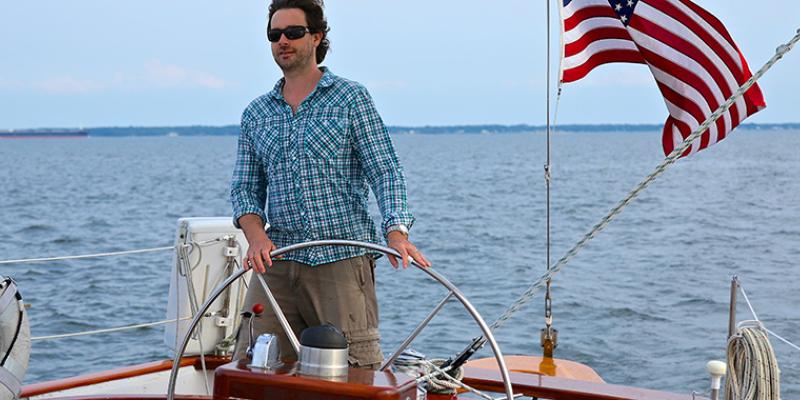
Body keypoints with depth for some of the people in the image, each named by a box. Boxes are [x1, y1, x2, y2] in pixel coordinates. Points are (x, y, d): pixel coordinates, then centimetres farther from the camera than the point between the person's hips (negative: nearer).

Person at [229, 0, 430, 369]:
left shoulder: (351, 99, 4)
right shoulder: (255, 113, 16)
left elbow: (385, 171, -3)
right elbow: (244, 187, 13)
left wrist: (396, 232, -21)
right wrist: (255, 235, -9)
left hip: (342, 259, -4)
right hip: (278, 262, 4)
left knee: (356, 370, -6)